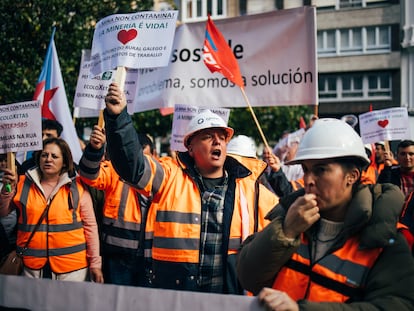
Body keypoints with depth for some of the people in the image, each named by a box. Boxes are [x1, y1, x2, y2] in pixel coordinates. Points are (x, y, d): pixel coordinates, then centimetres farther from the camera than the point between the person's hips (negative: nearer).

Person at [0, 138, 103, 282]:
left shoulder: (77, 187, 0)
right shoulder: (23, 184, 6)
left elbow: (90, 226, 2)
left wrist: (95, 263, 0)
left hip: (72, 266, -1)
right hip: (32, 266, 2)